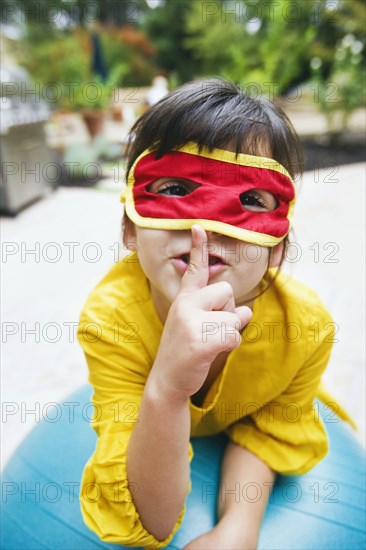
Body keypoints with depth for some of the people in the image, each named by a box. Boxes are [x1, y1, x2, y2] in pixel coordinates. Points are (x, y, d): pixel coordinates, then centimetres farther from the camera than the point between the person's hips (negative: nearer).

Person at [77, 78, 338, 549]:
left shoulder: (306, 325, -35)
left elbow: (270, 429, -15)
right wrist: (166, 393, -57)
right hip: (148, 410, 0)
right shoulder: (111, 318, -39)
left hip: (248, 417, 1)